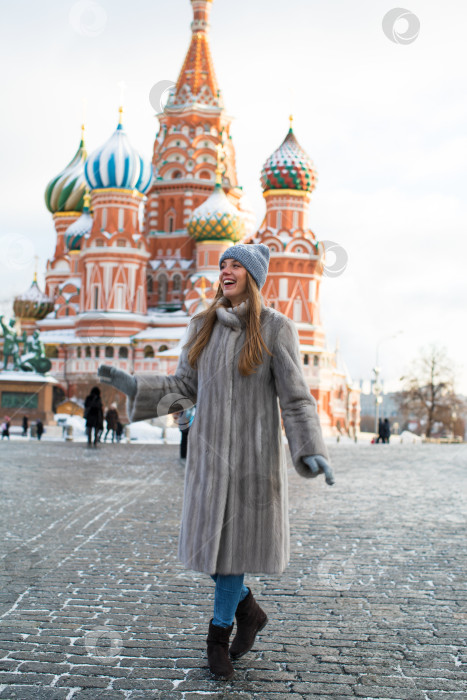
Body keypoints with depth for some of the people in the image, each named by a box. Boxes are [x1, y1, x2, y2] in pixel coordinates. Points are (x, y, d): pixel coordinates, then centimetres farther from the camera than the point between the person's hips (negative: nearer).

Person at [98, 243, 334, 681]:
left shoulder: (275, 328, -7)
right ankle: (248, 611, 32)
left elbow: (295, 397, -8)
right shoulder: (203, 325, 7)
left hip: (254, 450, -4)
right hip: (209, 447, 4)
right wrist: (134, 386, -3)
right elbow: (185, 386, 9)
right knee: (209, 537, 6)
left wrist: (312, 452, -18)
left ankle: (219, 636, 20)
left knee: (235, 538, 1)